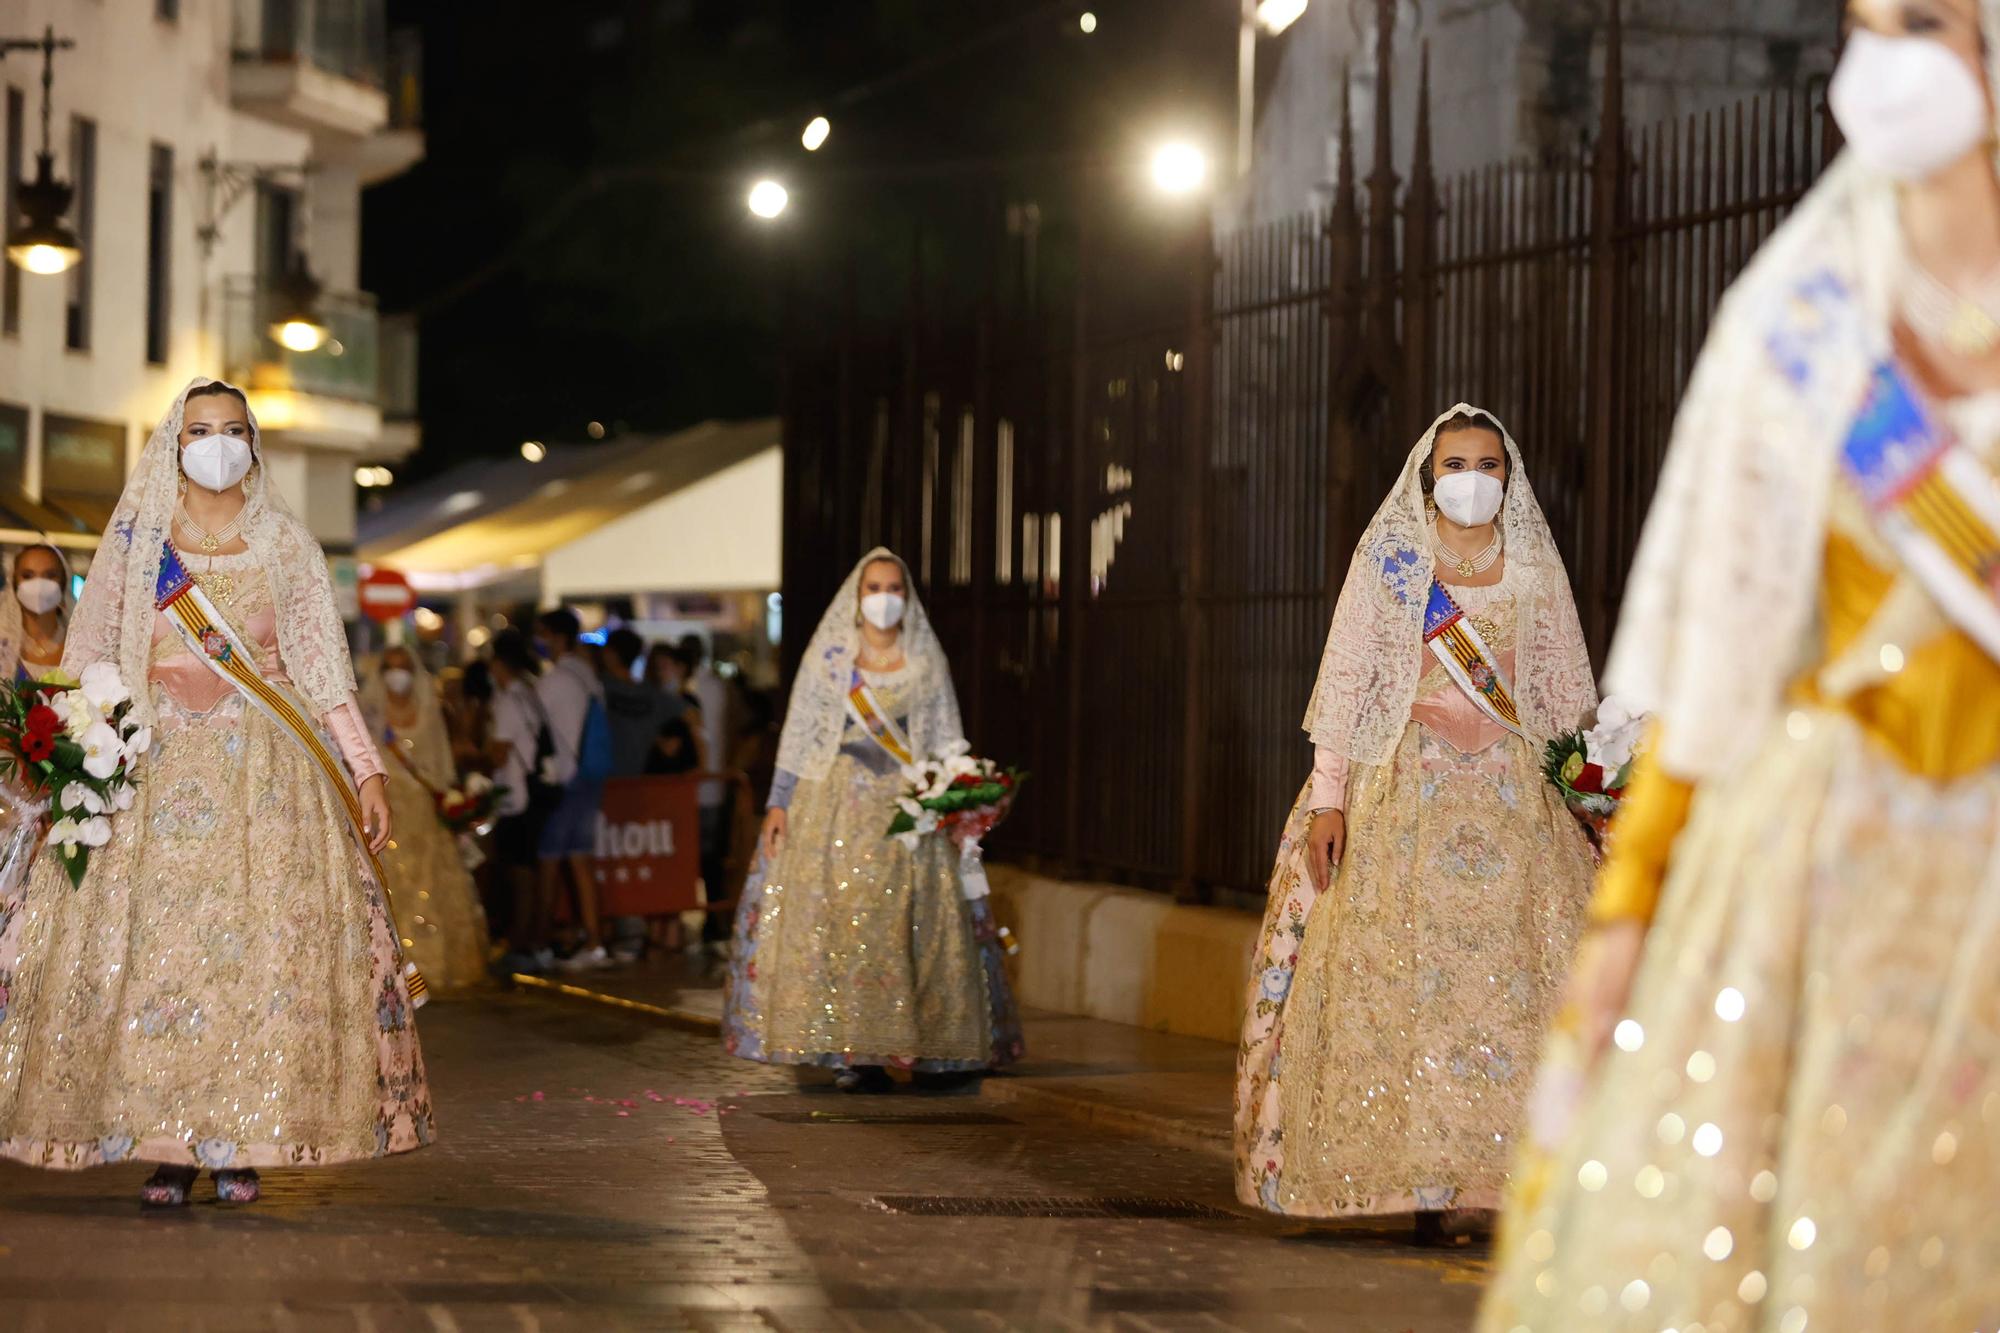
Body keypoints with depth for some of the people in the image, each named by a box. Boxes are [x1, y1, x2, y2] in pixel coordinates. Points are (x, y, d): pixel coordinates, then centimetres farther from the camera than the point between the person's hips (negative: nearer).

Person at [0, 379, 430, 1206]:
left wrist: (366, 769, 1)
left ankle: (241, 1140, -2)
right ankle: (167, 1144, -3)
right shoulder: (136, 540, 9)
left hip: (265, 772, 0)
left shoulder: (286, 544, 10)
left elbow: (325, 670, 8)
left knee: (260, 938, -7)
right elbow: (90, 659, 7)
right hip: (158, 767, 0)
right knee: (150, 937, -7)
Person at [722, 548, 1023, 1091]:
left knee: (902, 925, -6)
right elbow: (799, 733, 6)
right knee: (831, 921, -8)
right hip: (835, 805, -1)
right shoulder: (829, 655, 7)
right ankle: (850, 1048, -6)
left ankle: (900, 1043, -3)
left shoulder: (927, 663, 9)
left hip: (906, 809, 1)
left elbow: (946, 741, 9)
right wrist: (779, 802, -2)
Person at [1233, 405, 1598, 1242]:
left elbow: (1567, 691, 15)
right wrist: (1327, 794, -5)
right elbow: (1345, 679, 3)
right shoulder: (1387, 561, 6)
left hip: (1513, 796, 2)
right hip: (1405, 790, -2)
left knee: (1516, 976, -9)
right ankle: (1420, 1178, -6)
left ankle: (1514, 1176, -8)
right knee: (1404, 973, -9)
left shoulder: (1536, 567, 12)